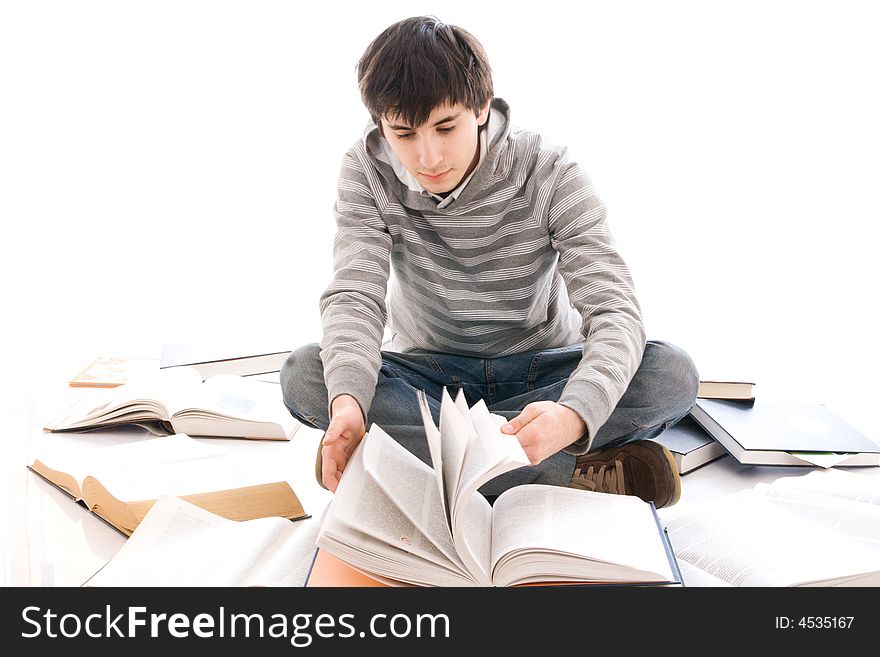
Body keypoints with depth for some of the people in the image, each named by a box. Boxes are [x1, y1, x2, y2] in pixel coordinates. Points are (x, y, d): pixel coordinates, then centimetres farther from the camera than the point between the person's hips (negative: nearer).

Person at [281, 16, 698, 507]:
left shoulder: (549, 172, -18)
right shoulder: (368, 171, -12)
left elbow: (615, 310, -27)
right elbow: (354, 295, -22)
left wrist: (574, 414, -48)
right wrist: (347, 400, -45)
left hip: (540, 371, -1)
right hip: (428, 372, 2)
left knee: (671, 373, -27)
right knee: (304, 374, -29)